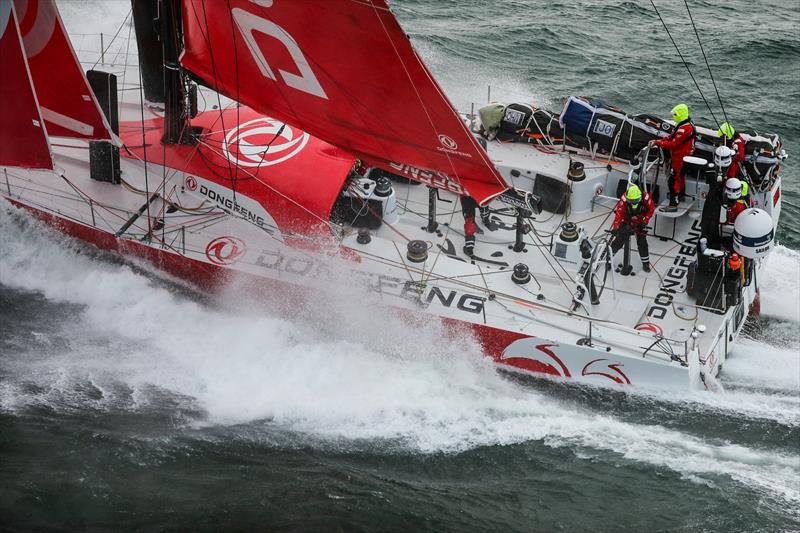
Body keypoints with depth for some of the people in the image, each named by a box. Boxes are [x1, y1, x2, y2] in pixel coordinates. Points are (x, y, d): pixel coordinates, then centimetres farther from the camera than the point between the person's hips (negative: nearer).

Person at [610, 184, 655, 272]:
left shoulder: (646, 198, -29)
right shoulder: (624, 199, -32)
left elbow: (651, 209, -13)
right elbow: (619, 213, -37)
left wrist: (645, 222, -17)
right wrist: (615, 228, -45)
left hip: (640, 223, 1)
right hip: (626, 221, -1)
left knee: (642, 242, -2)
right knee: (619, 240, -7)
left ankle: (645, 263, 13)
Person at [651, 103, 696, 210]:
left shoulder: (684, 129, -29)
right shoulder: (687, 124, 6)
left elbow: (673, 144, -32)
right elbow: (673, 136, 9)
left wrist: (658, 143, -24)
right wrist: (659, 141, -3)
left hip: (680, 158, -11)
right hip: (683, 156, 11)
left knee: (673, 180, -8)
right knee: (680, 176, 29)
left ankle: (673, 204, -7)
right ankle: (680, 195, 49)